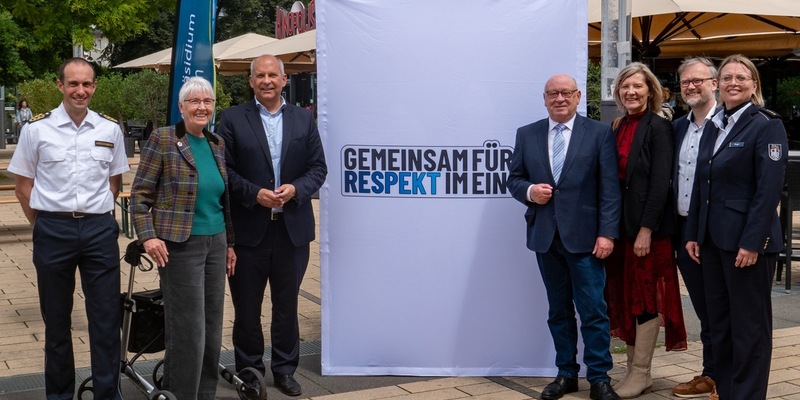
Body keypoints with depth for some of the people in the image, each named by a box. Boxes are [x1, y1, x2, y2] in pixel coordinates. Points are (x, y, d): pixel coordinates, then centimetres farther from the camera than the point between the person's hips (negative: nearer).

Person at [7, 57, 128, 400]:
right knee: (56, 320, 11)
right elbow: (23, 184, 5)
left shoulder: (110, 130, 4)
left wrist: (97, 215, 8)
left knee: (106, 319, 2)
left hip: (99, 230, 1)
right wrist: (42, 224, 3)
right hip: (53, 230, -1)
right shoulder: (36, 129, -1)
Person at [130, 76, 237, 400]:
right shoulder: (162, 140, -7)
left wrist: (230, 243, 17)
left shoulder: (218, 144, 11)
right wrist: (148, 236, -16)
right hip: (180, 246, -6)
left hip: (216, 243, 6)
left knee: (213, 329, 11)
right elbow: (140, 194, -6)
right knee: (188, 332, -4)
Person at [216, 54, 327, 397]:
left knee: (287, 304, 11)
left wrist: (296, 189, -11)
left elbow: (318, 168, 6)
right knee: (246, 307, 8)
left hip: (293, 228, 2)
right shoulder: (232, 119, 0)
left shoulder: (304, 119, 8)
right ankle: (249, 371, 22)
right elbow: (224, 170, -4)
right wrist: (255, 194, -16)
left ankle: (285, 369, 25)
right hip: (248, 228, -2)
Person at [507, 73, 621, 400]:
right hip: (545, 236, 3)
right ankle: (566, 373, 23)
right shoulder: (526, 135, 8)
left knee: (593, 310, -1)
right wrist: (529, 191, -12)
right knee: (558, 310, 12)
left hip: (584, 237, -3)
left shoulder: (599, 133, 0)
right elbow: (514, 178, 11)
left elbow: (609, 188, -4)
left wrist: (607, 233, -11)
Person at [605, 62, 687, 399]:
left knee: (645, 296, 0)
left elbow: (660, 182, -14)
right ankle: (633, 367, 20)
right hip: (621, 222, 7)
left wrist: (646, 230, -19)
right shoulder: (620, 128, 11)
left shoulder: (657, 127, -9)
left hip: (648, 224, -7)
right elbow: (615, 178, 11)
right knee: (625, 294, 10)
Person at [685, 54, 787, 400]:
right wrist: (693, 234, 10)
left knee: (749, 323, 2)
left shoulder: (767, 126, -9)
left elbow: (769, 190, -16)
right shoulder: (713, 128, 13)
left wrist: (752, 242, -20)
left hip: (746, 240, -7)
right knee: (718, 319, 12)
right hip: (714, 239, 7)